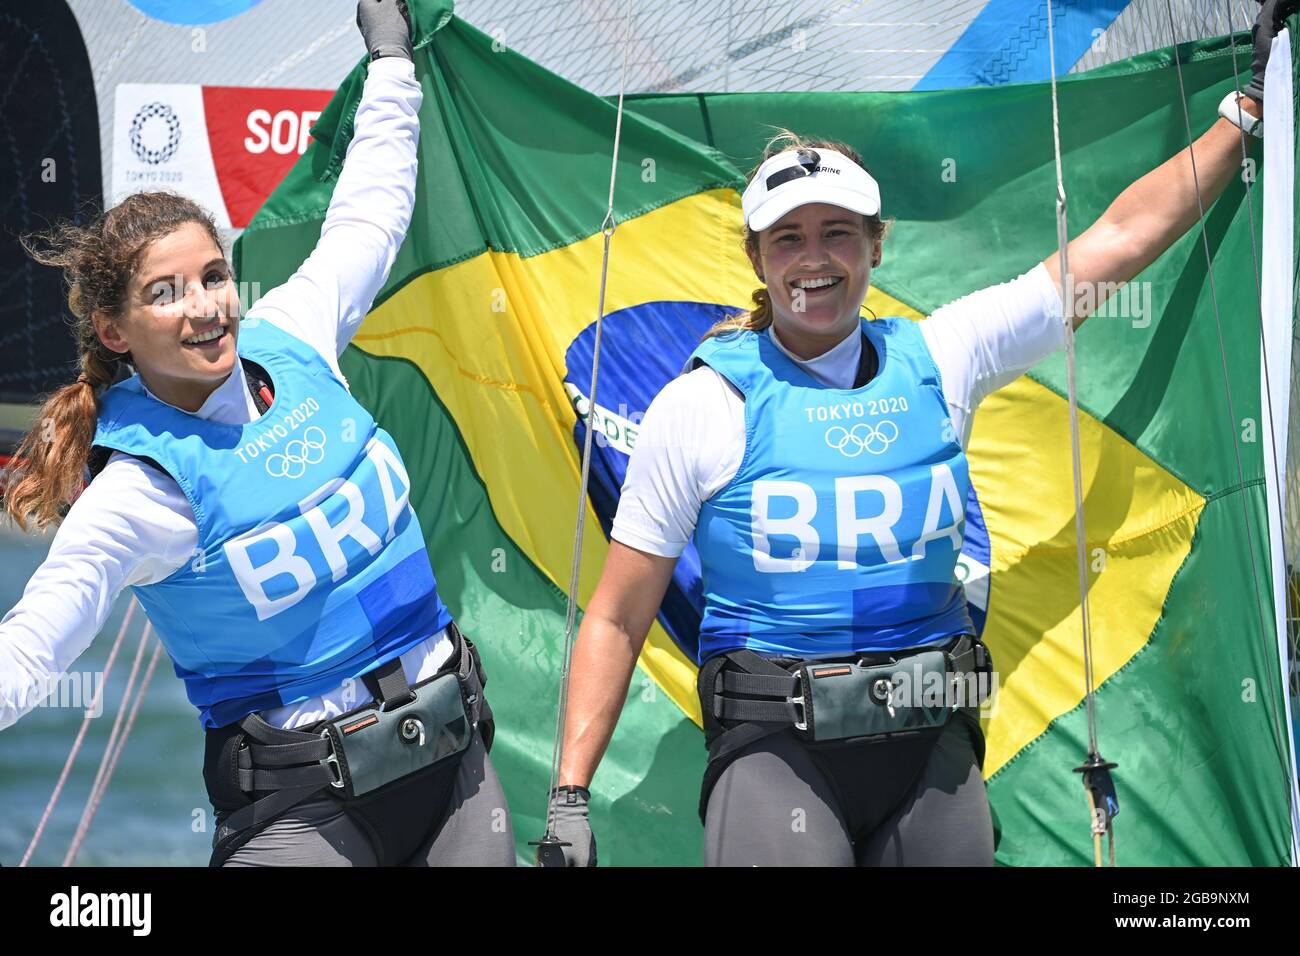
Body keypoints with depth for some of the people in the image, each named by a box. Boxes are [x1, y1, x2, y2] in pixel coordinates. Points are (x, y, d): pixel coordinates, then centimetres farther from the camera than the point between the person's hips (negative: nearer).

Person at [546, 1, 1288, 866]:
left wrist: (1248, 105, 15)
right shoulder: (700, 406, 0)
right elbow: (618, 618, 2)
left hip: (930, 745, 3)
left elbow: (1121, 240, 13)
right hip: (775, 748, -3)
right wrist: (571, 799, -5)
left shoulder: (937, 361, 6)